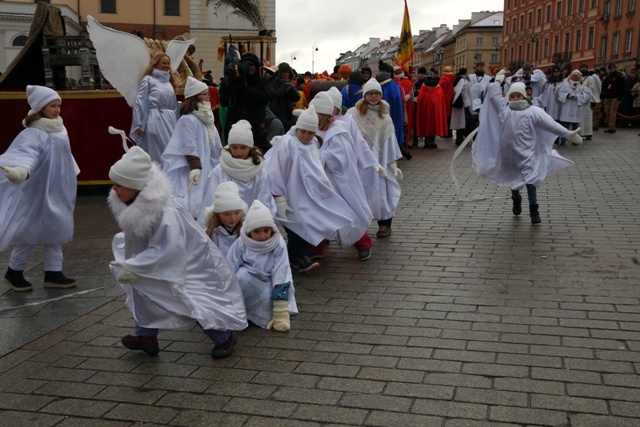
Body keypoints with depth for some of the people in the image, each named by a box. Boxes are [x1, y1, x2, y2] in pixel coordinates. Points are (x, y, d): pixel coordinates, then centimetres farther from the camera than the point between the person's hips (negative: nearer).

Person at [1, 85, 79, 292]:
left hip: (57, 191, 8)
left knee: (55, 231, 13)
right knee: (31, 235, 5)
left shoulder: (58, 129, 5)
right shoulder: (33, 134, -22)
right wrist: (21, 170, -62)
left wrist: (71, 178, 32)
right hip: (38, 193, -8)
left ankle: (53, 273, 23)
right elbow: (26, 154, -41)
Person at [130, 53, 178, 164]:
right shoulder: (148, 79, 0)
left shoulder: (169, 81, 17)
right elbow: (139, 102, -4)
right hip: (155, 120, -6)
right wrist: (138, 124, -8)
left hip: (170, 120, 6)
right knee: (156, 154, -4)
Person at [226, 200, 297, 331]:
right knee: (242, 275, -33)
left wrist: (281, 314, -24)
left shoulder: (279, 245, -20)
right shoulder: (241, 244, -18)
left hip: (268, 284, 0)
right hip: (247, 280, 1)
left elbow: (280, 275, -21)